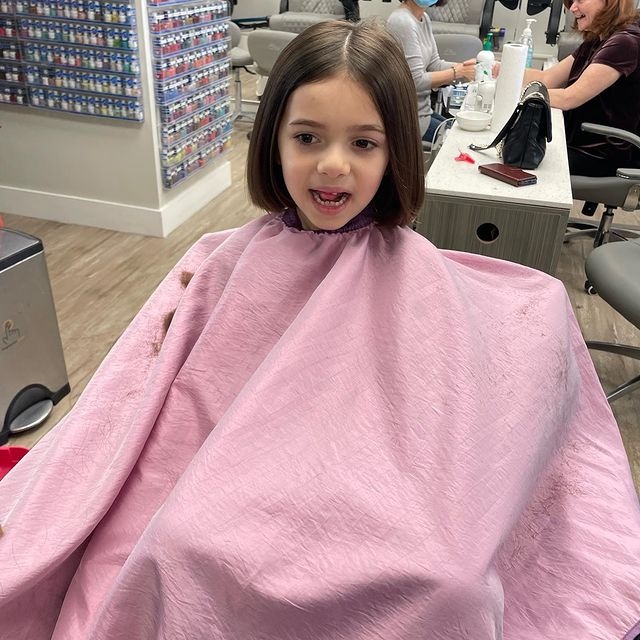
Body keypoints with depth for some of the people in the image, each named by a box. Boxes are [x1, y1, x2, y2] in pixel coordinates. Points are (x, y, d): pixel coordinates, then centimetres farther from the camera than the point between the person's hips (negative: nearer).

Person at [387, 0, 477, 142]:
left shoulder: (424, 18, 10)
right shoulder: (402, 22, -18)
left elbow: (434, 64, 9)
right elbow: (416, 81, -22)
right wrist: (458, 72, -18)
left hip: (422, 109, 9)